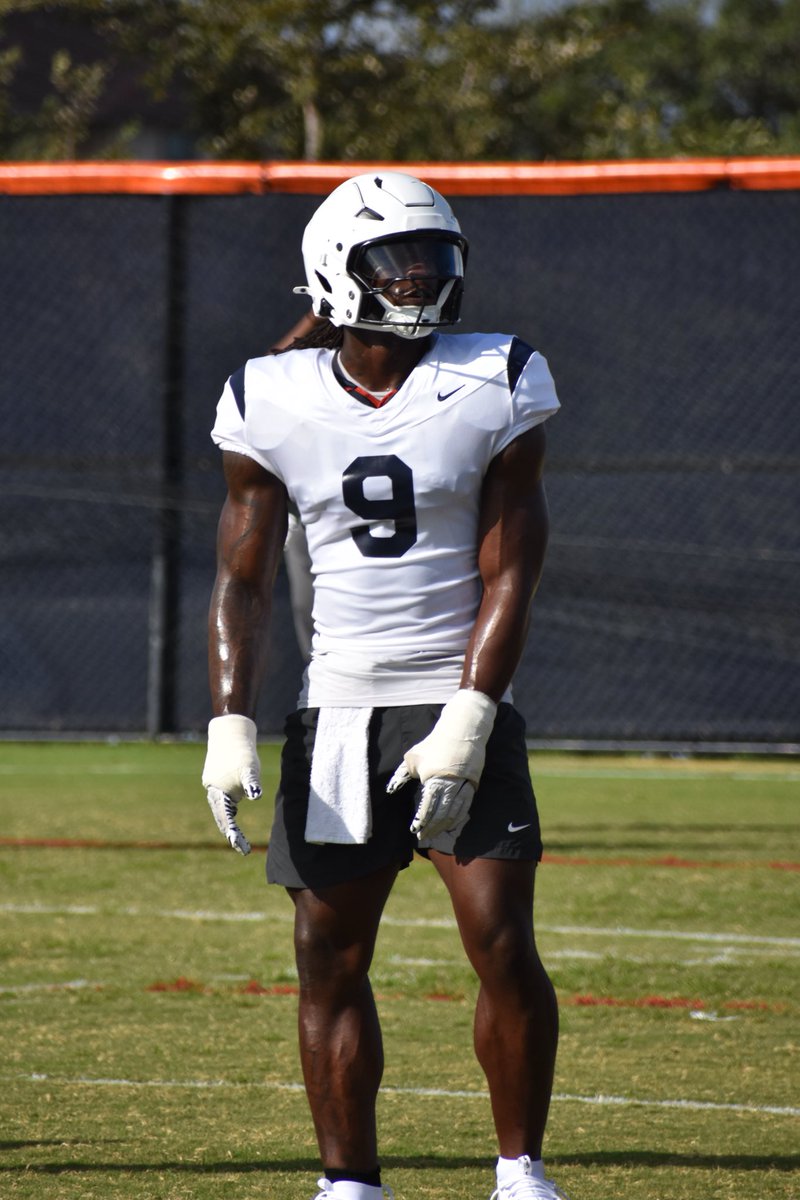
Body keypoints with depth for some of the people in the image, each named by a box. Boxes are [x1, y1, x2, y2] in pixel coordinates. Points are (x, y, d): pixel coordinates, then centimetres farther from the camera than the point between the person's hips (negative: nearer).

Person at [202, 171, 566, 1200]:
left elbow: (508, 575, -6)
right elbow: (243, 577, 4)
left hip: (461, 709, -2)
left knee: (503, 944, -10)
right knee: (328, 957, 1)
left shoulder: (492, 392, -4)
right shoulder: (275, 404, 0)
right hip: (336, 717, 2)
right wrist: (230, 724, -8)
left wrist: (465, 726, -15)